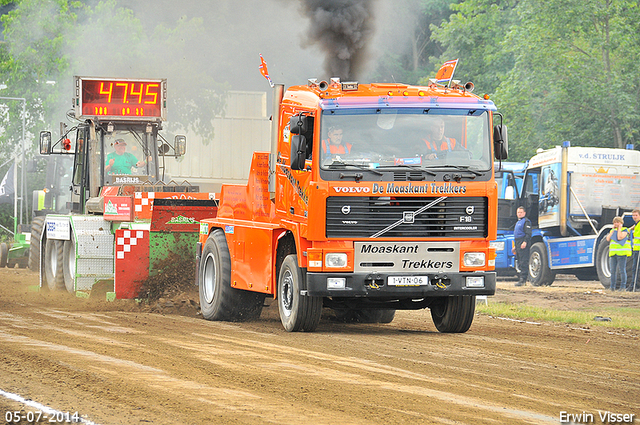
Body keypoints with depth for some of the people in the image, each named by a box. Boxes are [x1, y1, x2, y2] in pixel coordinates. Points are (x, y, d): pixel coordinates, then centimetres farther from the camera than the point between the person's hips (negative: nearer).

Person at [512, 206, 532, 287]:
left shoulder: (526, 221, -5)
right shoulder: (518, 222, 25)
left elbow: (528, 233, -15)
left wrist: (525, 242, -26)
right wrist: (515, 246, 31)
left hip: (523, 244, -10)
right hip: (518, 244, 10)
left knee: (523, 263, -13)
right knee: (520, 263, 11)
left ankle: (523, 279, -18)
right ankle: (520, 279, 14)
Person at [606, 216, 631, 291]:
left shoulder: (624, 230, 0)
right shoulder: (612, 231, 17)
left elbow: (620, 237, -16)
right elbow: (608, 239, 3)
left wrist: (619, 228, -6)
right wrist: (613, 230, 3)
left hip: (622, 254, -6)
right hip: (613, 253, 6)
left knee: (622, 270, -7)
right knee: (613, 271, 4)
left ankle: (623, 287, -6)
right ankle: (612, 287, 9)